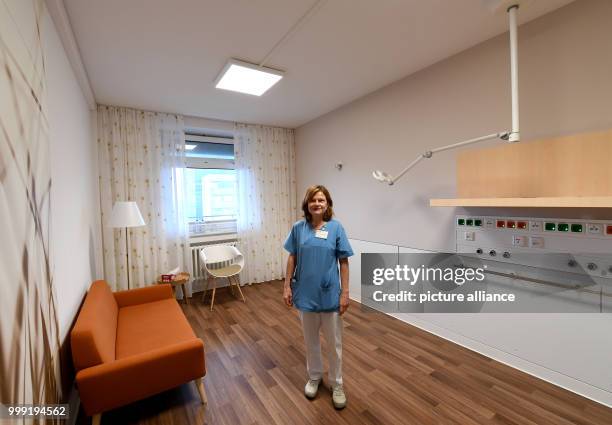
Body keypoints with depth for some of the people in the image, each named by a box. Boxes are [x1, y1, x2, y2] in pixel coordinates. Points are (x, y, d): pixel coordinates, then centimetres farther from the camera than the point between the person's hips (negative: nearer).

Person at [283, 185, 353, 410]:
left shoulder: (336, 227, -9)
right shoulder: (298, 228, -4)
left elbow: (343, 262, -6)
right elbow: (292, 258, 2)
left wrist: (345, 293, -7)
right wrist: (287, 286, 0)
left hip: (330, 294, -1)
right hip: (305, 294, 2)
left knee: (334, 342, 14)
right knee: (310, 340, 20)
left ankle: (337, 384, 36)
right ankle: (314, 377, 43)